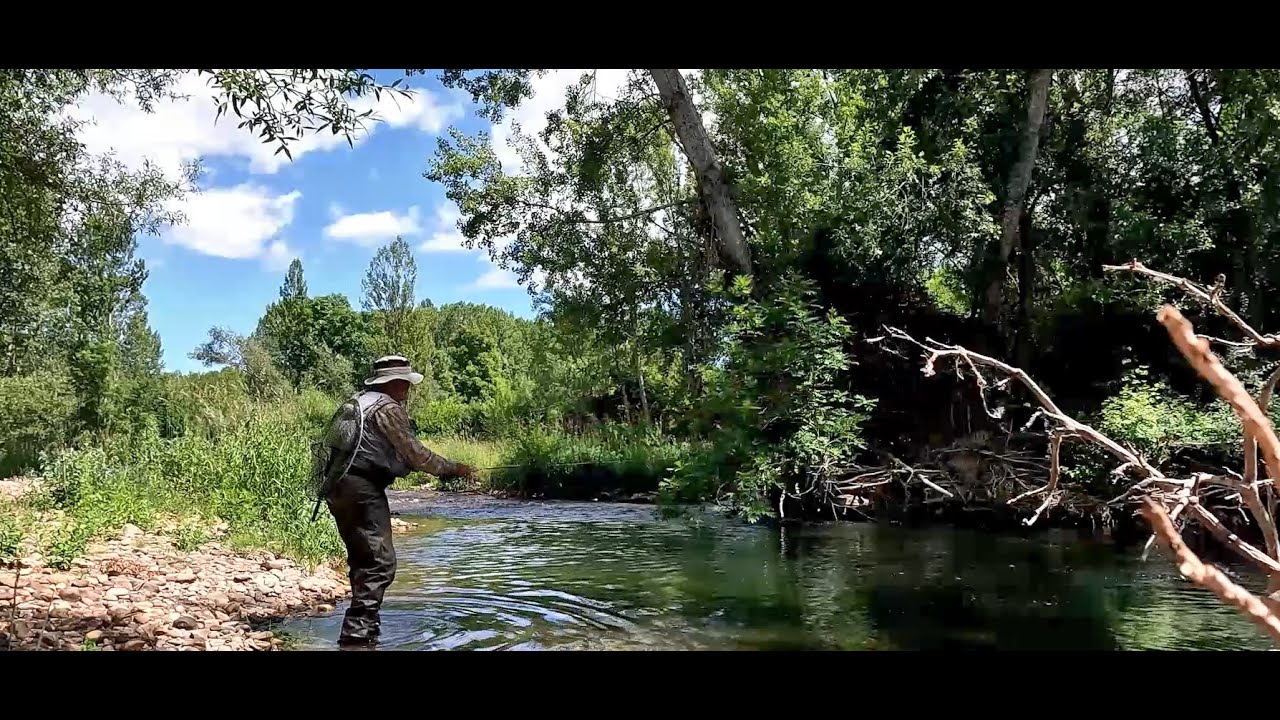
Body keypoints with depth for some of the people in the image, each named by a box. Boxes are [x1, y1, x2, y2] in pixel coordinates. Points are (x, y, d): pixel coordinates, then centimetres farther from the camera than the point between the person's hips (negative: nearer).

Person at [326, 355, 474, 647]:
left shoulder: (359, 401, 21)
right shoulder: (388, 407, -7)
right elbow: (415, 453, -7)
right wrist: (453, 468, 4)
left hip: (338, 488, 10)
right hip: (363, 489, -10)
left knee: (362, 559, 18)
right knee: (380, 562, -9)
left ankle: (365, 627, 25)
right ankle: (358, 633, -15)